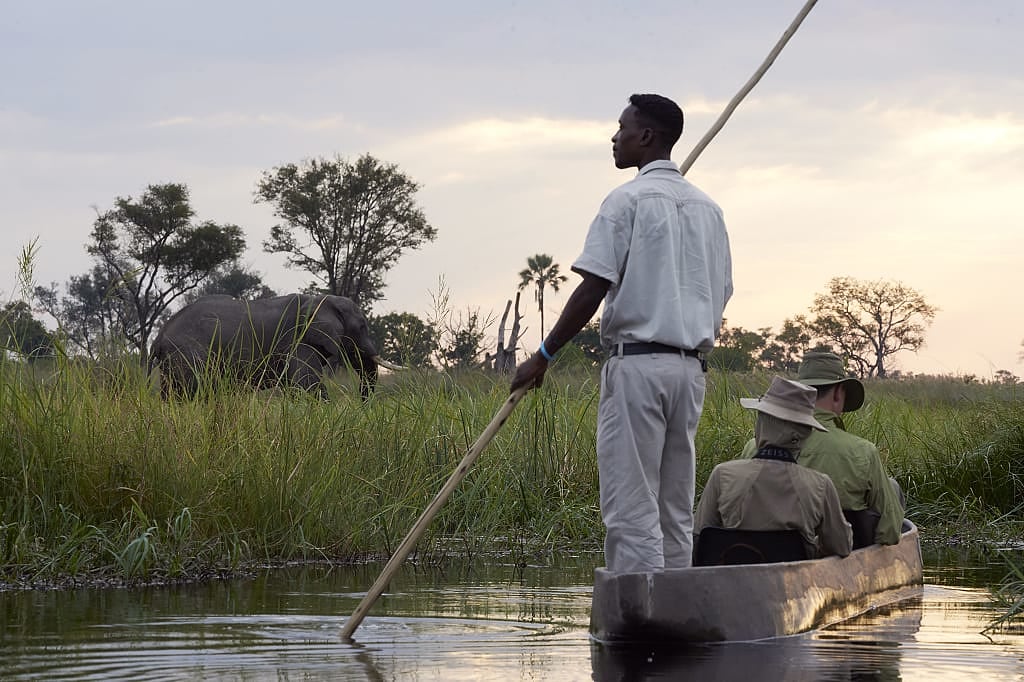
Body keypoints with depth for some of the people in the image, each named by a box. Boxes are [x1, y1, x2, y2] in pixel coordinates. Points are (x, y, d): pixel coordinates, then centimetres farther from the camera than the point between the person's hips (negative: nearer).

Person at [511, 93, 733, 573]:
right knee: (676, 512, 9)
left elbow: (593, 287, -12)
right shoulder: (707, 208, 16)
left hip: (636, 363, -7)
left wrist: (544, 355, -7)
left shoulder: (628, 200, -6)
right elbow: (721, 294, 15)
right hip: (690, 365, 7)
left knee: (631, 510, -9)